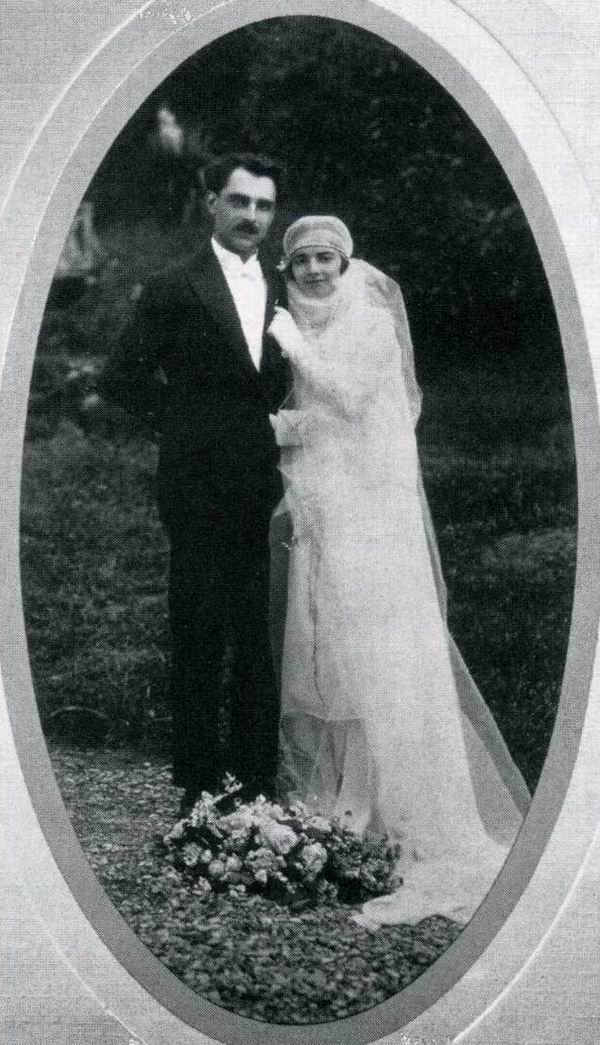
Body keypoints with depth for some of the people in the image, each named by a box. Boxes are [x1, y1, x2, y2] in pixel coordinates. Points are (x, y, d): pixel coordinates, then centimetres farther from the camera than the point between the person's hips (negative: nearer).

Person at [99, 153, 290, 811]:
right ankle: (200, 791, 14)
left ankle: (258, 785, 20)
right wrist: (182, 421, 2)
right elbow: (122, 378, 0)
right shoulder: (176, 292, -5)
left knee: (260, 648, 10)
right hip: (202, 497, -4)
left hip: (266, 498, 4)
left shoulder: (285, 291, 10)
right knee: (199, 649, 4)